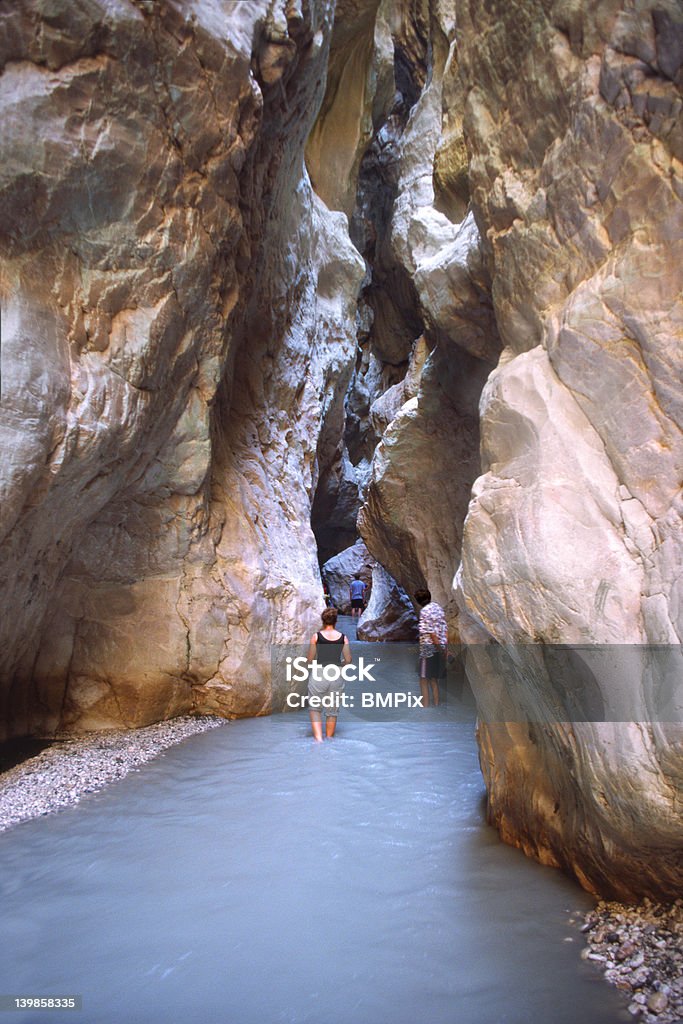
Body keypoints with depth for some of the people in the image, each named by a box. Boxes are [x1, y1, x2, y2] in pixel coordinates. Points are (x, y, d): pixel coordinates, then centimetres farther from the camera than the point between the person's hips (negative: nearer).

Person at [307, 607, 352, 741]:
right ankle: (329, 739, 25)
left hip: (319, 675, -2)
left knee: (314, 709, 13)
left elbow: (310, 659, 2)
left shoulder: (316, 636, -2)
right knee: (332, 711, 16)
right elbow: (348, 660, 3)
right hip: (336, 677, 2)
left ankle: (318, 738, -2)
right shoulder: (343, 637, 2)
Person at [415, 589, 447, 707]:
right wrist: (445, 647, 12)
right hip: (441, 648, 7)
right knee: (434, 679, 17)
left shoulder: (424, 611, -13)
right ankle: (436, 705, 20)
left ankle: (425, 706, -1)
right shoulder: (438, 607, 9)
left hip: (429, 648, -7)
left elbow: (431, 632, -19)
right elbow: (445, 628, 9)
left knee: (424, 680, 1)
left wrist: (439, 647, -14)